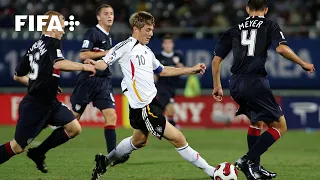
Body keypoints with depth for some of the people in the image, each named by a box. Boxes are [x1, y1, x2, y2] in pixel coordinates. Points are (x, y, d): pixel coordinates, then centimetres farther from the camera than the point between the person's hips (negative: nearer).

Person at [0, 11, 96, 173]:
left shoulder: (34, 46, 10)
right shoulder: (52, 43, -13)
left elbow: (18, 76, 18)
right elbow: (58, 64, -35)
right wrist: (83, 67, -24)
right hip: (35, 105, -9)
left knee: (75, 128, 2)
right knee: (17, 147, 0)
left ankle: (38, 153, 13)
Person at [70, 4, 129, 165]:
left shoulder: (108, 37, 17)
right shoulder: (93, 33, -9)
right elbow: (83, 55, -19)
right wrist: (106, 53, -17)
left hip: (104, 81, 7)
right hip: (88, 79, -7)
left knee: (111, 116, -10)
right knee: (72, 118, 0)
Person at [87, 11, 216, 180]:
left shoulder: (146, 51, 15)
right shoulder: (127, 46, -10)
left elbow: (162, 70, 26)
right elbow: (104, 63, -11)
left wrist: (192, 69, 25)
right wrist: (93, 64, -34)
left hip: (151, 102, 10)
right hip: (143, 107, -10)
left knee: (139, 140, 27)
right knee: (178, 139, -7)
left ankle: (105, 161, 41)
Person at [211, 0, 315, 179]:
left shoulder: (234, 30, 18)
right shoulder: (269, 26, 7)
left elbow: (216, 60, 17)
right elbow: (282, 48, -11)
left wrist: (217, 86, 26)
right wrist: (303, 64, 1)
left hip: (235, 85, 6)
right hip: (255, 82, -6)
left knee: (256, 122, 28)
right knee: (280, 126, 3)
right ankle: (248, 160, -12)